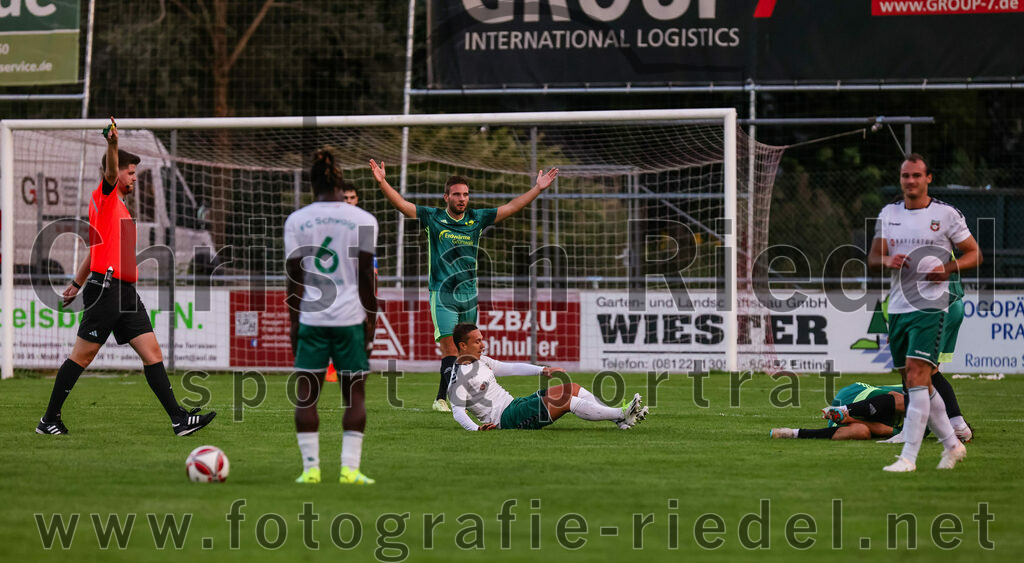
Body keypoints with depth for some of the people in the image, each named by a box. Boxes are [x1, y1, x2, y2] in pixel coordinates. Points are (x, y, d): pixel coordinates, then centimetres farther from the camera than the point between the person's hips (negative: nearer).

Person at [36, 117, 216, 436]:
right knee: (83, 356, -5)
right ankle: (49, 420, 3)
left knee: (152, 352, 1)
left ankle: (178, 419, -2)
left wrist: (77, 284, 33)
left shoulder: (119, 206, 24)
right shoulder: (105, 195, -1)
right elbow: (110, 172, -24)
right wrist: (112, 145, -42)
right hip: (106, 287, -9)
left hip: (125, 292, 9)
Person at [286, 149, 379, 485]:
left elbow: (294, 278, 3)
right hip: (350, 318, 0)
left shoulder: (296, 221, 2)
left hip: (310, 318, 1)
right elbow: (366, 278, 0)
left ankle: (310, 468, -2)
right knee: (354, 394, 5)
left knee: (306, 394, 5)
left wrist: (294, 322, 8)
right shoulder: (363, 220, 0)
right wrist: (371, 322, 6)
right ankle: (350, 467, -3)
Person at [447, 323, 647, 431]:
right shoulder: (460, 376, -10)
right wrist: (476, 428, -34)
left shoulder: (481, 361, 17)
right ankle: (622, 414, -22)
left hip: (514, 404, 10)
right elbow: (457, 410, -17)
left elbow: (510, 368, 23)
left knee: (572, 389, 2)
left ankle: (621, 420, -3)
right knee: (565, 400, -21)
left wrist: (543, 370, 13)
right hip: (504, 419, -10)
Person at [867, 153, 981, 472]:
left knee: (917, 377, -16)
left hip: (930, 306, -6)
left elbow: (974, 254, 3)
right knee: (916, 384, 9)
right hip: (897, 308, 6)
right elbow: (872, 259, 11)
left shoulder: (946, 214, -1)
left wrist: (948, 268, -16)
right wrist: (888, 260, -12)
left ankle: (908, 457, -19)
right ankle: (951, 444, 25)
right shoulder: (888, 214, 12)